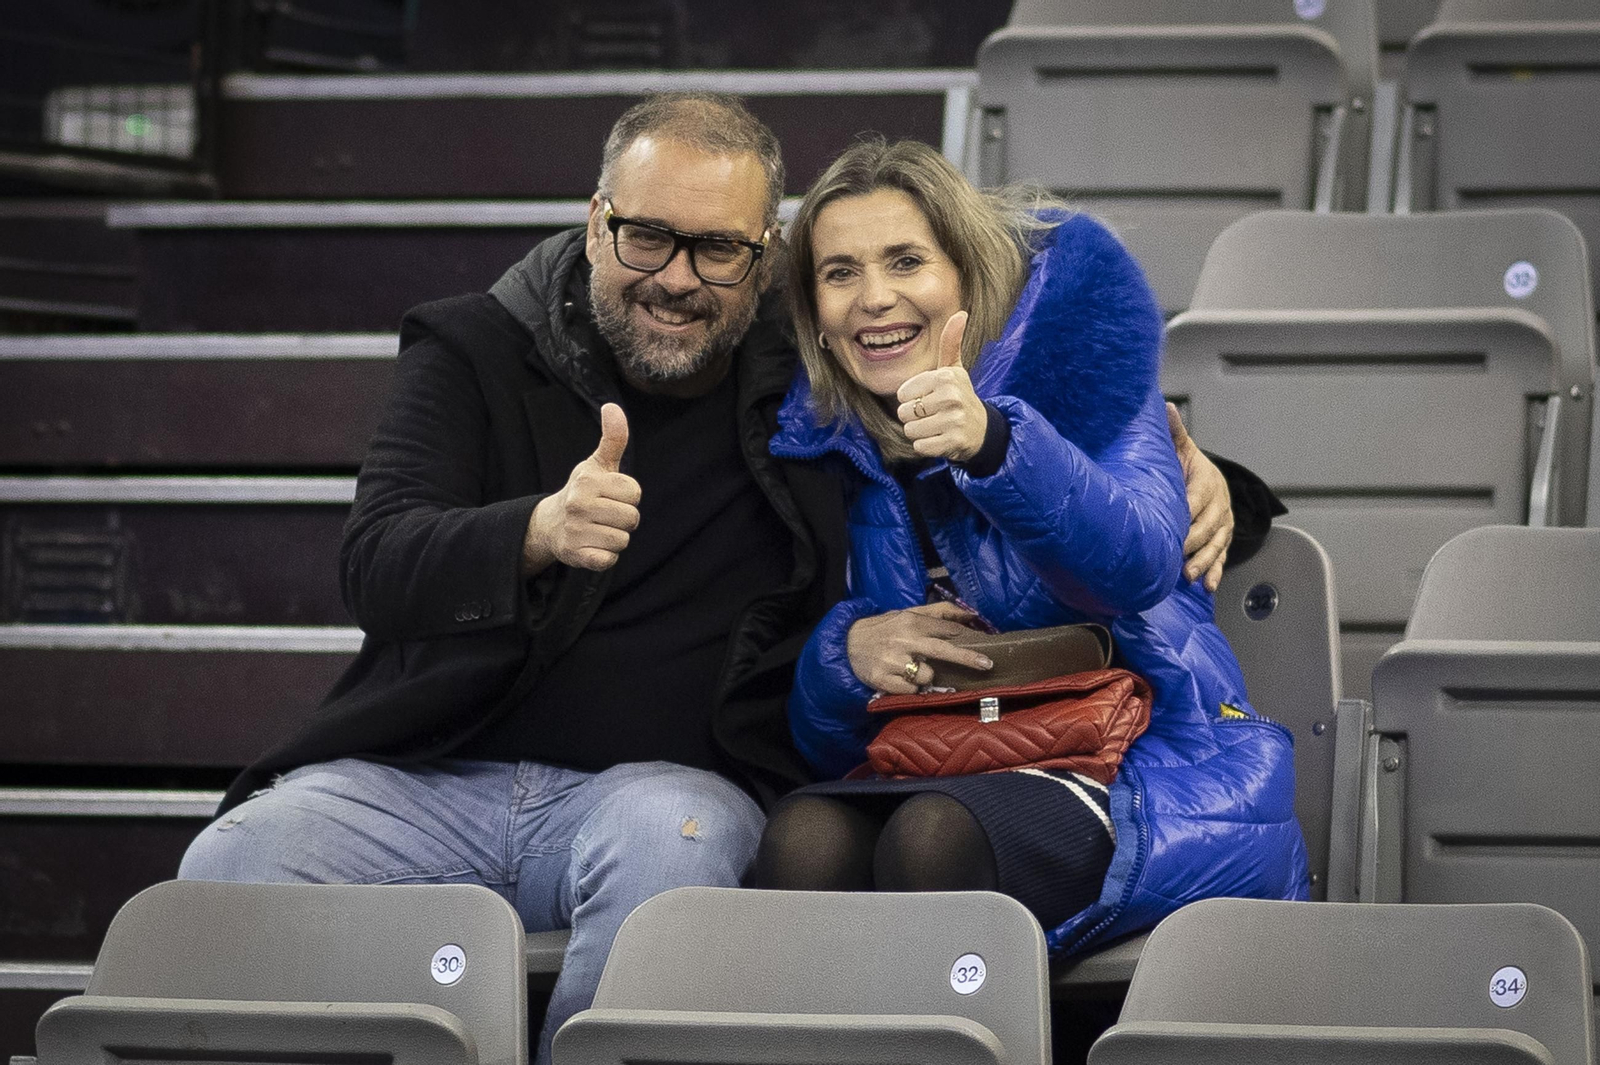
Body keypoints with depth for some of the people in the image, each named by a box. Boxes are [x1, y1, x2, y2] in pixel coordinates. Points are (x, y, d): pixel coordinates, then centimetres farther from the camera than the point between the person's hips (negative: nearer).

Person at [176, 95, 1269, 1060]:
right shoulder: (475, 352, 4)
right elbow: (379, 565, -11)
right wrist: (538, 534, -32)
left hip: (668, 779, 0)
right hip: (432, 776, 0)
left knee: (668, 842, -37)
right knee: (229, 868, -27)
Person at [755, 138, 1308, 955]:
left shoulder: (1072, 358, -1)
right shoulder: (830, 450, 10)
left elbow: (1139, 565, -22)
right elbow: (821, 739, 14)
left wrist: (993, 444, -37)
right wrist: (847, 653, -9)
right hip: (944, 775, 4)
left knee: (933, 837, -34)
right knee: (802, 837, -31)